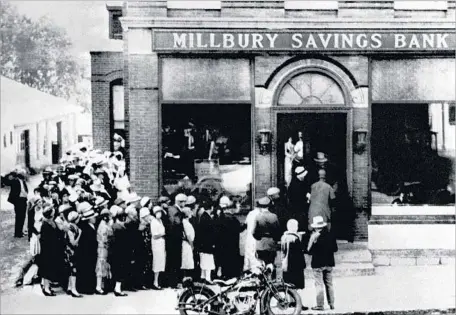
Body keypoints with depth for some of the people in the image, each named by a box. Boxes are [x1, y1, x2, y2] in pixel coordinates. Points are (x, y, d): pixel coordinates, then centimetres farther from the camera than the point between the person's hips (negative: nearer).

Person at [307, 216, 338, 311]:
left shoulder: (314, 236, -15)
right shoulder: (330, 235, 1)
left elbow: (309, 251, -15)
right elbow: (335, 249, 6)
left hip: (318, 264, -5)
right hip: (329, 263, 5)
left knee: (319, 285, 0)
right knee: (329, 284, 14)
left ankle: (320, 305, 1)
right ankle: (331, 304, 17)